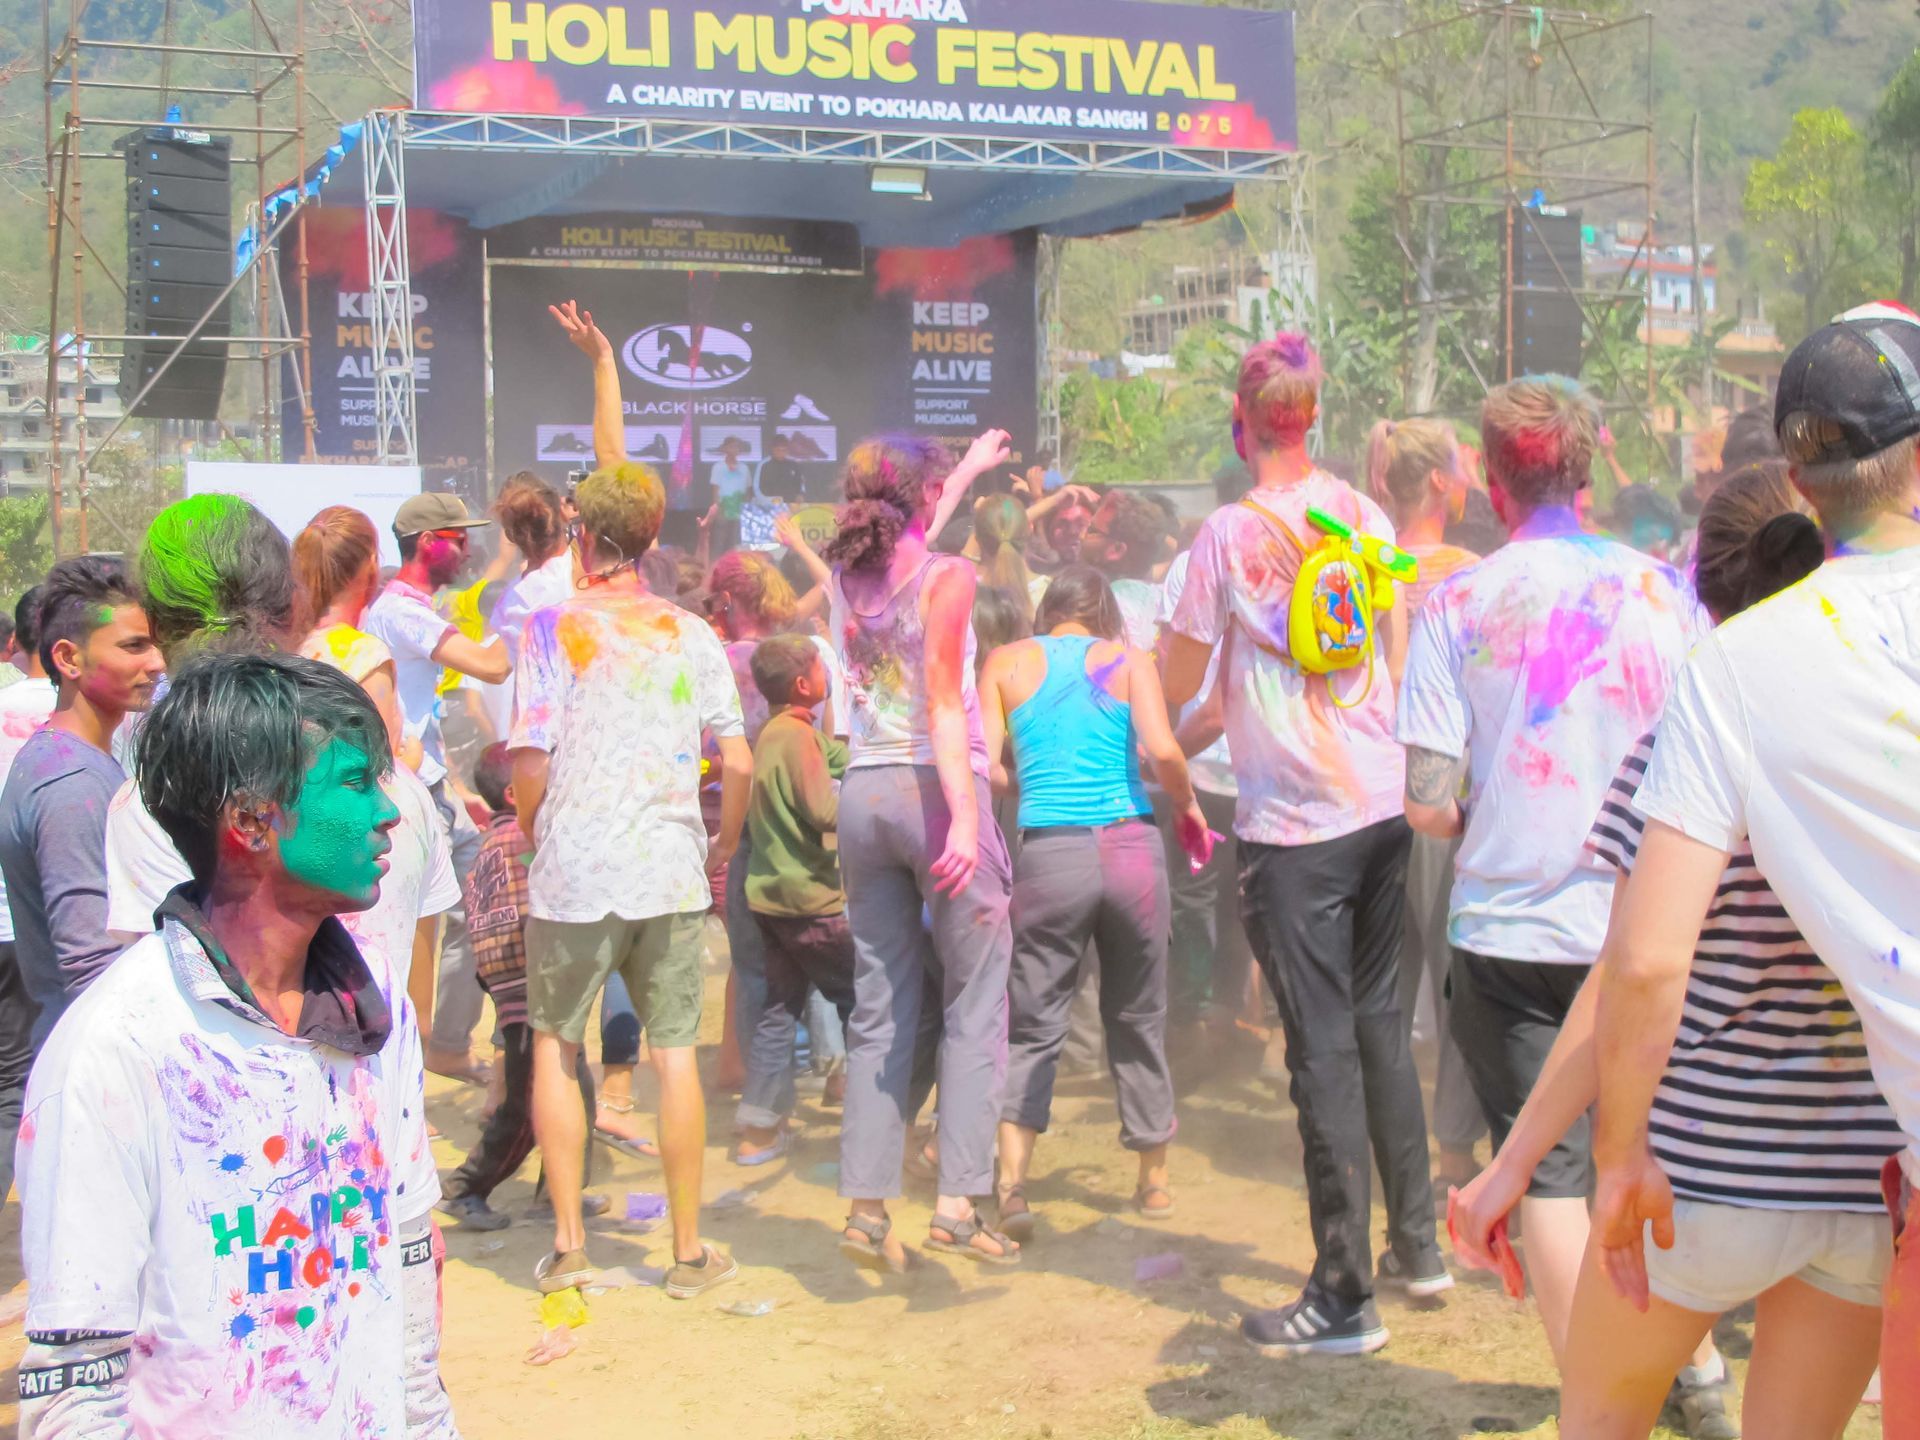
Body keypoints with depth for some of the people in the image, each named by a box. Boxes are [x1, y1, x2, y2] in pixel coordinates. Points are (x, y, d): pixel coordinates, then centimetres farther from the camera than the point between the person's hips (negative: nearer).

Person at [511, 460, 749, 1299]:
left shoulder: (553, 627, -3)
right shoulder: (690, 633, 4)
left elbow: (530, 765, -8)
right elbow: (738, 762, 1)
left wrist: (534, 837, 11)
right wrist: (723, 848, 16)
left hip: (573, 874, -2)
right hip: (670, 870, 2)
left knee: (556, 1046, 13)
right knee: (674, 1052, 6)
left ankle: (568, 1244, 14)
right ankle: (690, 1252, 12)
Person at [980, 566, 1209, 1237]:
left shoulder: (1007, 663, 8)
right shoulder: (1129, 659, 6)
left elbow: (985, 764, 0)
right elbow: (1161, 748, -10)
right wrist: (1187, 807, 7)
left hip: (1048, 851, 0)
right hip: (1131, 847, 1)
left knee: (1033, 1025, 6)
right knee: (1139, 1019, 15)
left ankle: (1011, 1181, -10)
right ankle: (1154, 1180, 26)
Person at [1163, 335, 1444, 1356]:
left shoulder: (1230, 533, -10)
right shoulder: (1366, 515, 6)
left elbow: (1178, 687, -4)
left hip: (1293, 824, -6)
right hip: (1383, 803, 6)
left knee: (1324, 1048, -3)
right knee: (1379, 1019, 18)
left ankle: (1343, 1298, 3)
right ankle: (1416, 1243, 26)